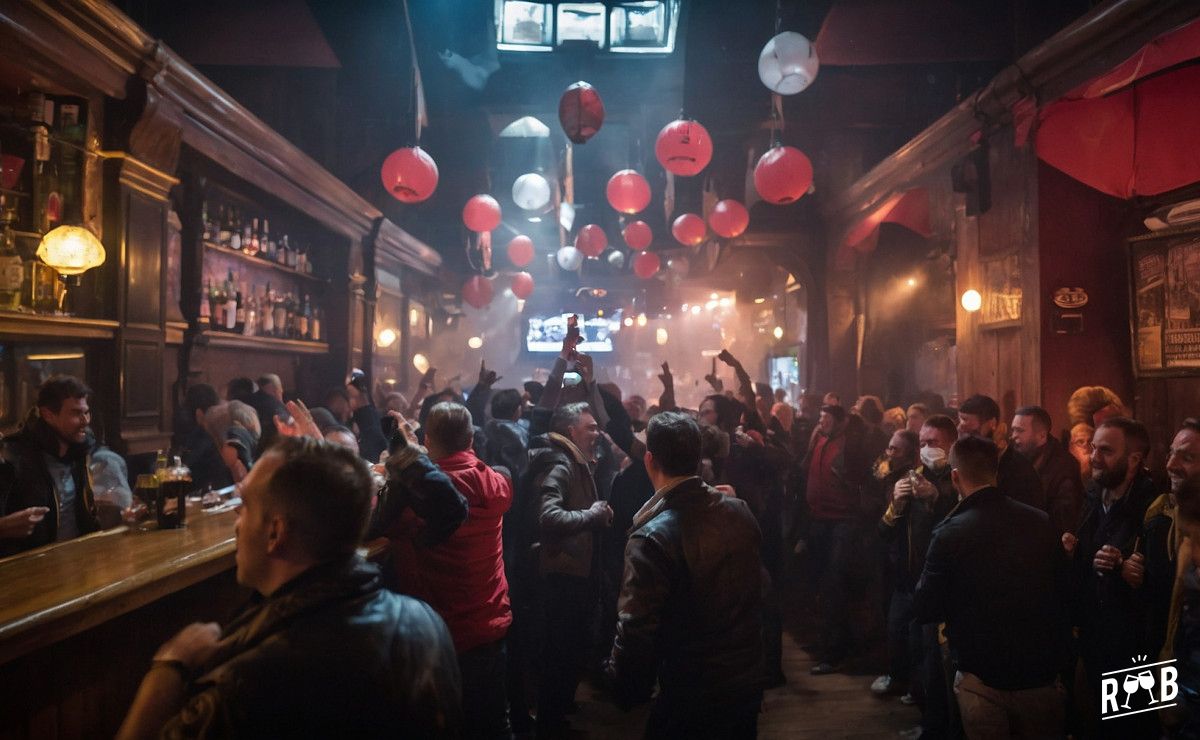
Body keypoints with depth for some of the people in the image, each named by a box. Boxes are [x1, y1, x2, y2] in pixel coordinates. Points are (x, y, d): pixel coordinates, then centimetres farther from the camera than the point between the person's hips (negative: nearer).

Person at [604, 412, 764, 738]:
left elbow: (637, 630, -24)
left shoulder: (652, 538, -25)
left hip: (690, 699, -6)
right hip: (748, 681, 6)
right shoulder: (738, 511, -4)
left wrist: (626, 686, -7)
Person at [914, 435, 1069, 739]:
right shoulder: (1043, 522, -7)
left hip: (983, 680, -3)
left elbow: (924, 610, -9)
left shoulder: (950, 534, -17)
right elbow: (1062, 590, 7)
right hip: (1042, 673, 4)